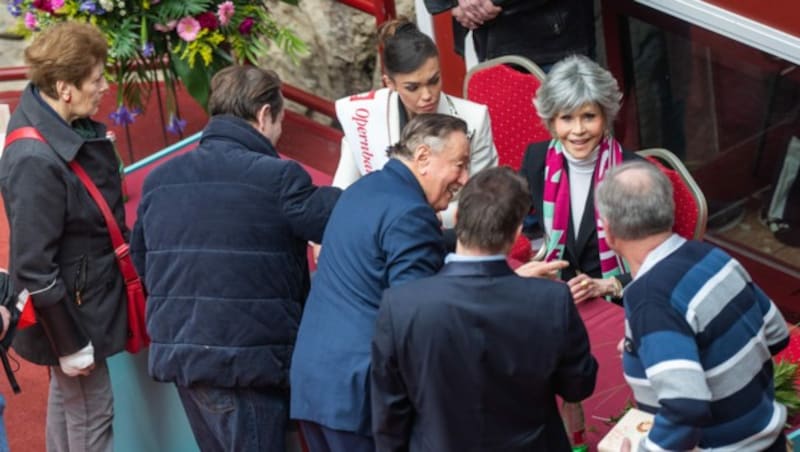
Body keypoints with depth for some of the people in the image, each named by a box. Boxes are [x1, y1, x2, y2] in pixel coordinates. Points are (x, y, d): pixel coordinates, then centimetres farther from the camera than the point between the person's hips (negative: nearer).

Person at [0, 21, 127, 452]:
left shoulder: (71, 126, -4)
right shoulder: (35, 161, -30)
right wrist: (69, 343, -20)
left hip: (89, 299, 9)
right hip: (69, 313, -9)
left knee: (66, 402, 23)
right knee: (90, 417, 4)